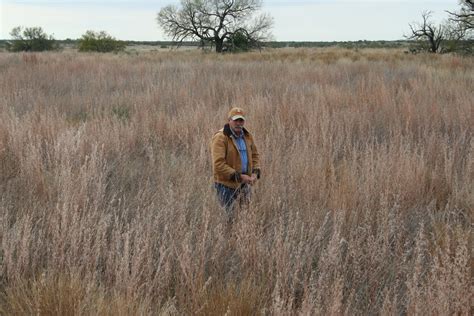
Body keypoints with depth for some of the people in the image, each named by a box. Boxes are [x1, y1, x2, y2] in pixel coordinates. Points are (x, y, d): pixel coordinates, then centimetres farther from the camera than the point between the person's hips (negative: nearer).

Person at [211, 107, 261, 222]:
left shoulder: (247, 136, 7)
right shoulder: (220, 138, -17)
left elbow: (254, 155, 18)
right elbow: (218, 165, -23)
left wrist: (255, 172, -1)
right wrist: (239, 176, -22)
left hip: (245, 184, 7)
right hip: (227, 185, -7)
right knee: (230, 219, -2)